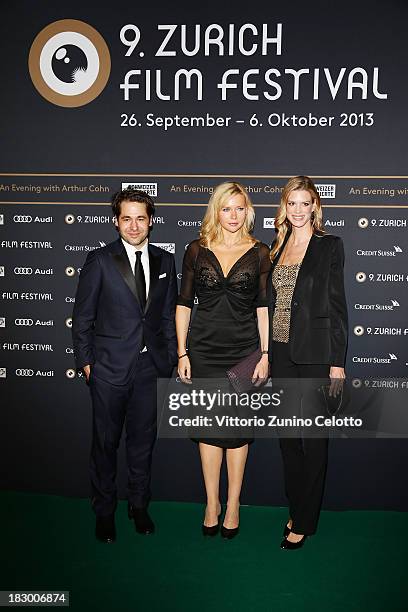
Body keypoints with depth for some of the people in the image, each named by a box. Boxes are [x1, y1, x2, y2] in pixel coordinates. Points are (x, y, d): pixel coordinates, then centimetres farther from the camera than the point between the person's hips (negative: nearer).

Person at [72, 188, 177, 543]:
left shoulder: (165, 261, 6)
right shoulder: (100, 261, -5)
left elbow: (170, 315, 9)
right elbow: (82, 317, -2)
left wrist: (170, 358, 6)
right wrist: (85, 361, -4)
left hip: (151, 367, 3)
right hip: (110, 367, -3)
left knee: (143, 440, 14)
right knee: (106, 442, 11)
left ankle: (139, 506, 33)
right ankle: (104, 511, 30)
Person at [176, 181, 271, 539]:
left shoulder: (259, 253, 2)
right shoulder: (196, 251, 3)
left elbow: (263, 308, 2)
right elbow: (184, 304, 4)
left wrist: (265, 354, -4)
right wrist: (182, 353, 0)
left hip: (244, 350, 0)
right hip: (204, 349, 1)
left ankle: (233, 505, 23)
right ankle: (212, 503, 24)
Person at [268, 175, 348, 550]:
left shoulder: (330, 246, -5)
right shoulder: (278, 246, 11)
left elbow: (337, 306, -7)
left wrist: (338, 362, -10)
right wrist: (267, 353, 11)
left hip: (315, 353, -6)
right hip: (282, 351, 6)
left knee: (313, 439, 5)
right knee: (288, 436, 14)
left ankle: (305, 522, 18)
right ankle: (296, 510, 31)